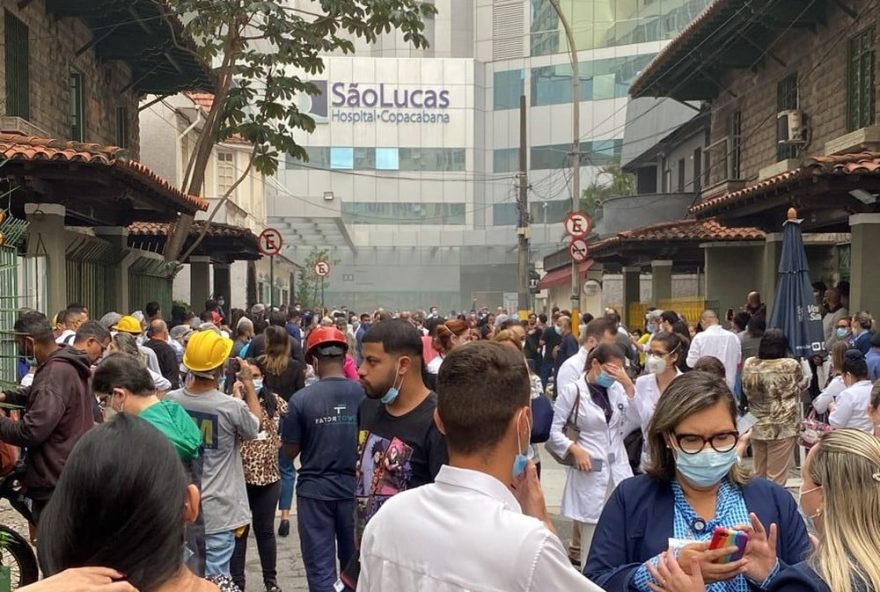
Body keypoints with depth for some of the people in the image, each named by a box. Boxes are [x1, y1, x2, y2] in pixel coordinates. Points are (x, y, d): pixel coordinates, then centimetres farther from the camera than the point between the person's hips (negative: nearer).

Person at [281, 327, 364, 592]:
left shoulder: (301, 399, -13)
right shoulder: (365, 394, -8)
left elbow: (290, 452, -4)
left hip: (314, 490, -2)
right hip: (354, 488, 2)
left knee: (321, 568, 8)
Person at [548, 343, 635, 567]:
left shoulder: (617, 389, 8)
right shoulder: (572, 391, -7)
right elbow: (553, 429, -5)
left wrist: (628, 384, -7)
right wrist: (574, 449, -16)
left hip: (618, 470, 5)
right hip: (590, 472, -5)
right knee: (592, 536, 4)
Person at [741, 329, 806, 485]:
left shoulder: (749, 365, -4)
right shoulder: (791, 365, -13)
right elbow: (802, 384, 7)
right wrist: (806, 379, 28)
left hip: (757, 426, 4)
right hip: (783, 427, -4)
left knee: (759, 475, 16)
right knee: (776, 478, 4)